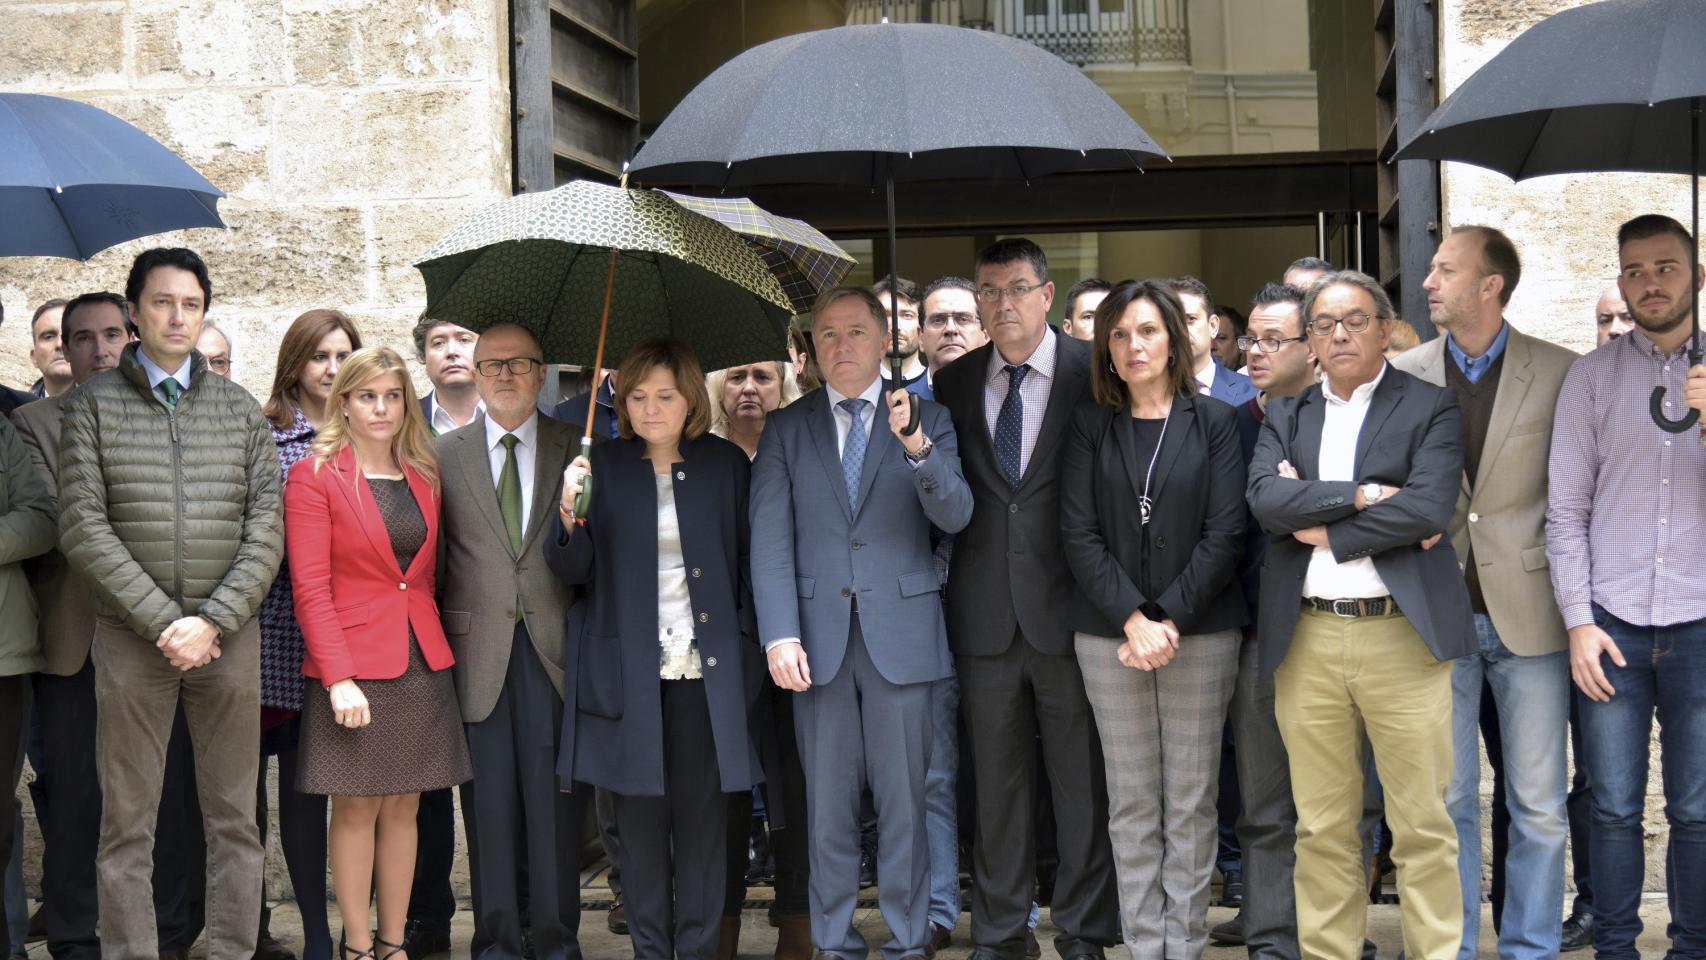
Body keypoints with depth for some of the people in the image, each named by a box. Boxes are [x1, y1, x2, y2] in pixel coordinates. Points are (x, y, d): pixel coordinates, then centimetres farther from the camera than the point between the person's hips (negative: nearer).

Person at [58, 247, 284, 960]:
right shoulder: (93, 405, 5)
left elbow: (267, 527, 3)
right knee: (126, 823, 1)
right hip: (129, 637, -1)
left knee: (234, 820, 4)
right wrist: (166, 621, -11)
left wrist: (212, 621, -9)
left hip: (229, 636, 2)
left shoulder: (239, 408, 10)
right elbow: (83, 529, -4)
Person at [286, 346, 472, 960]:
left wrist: (433, 640, 1)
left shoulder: (425, 477, 11)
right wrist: (338, 678, -16)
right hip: (353, 666, -5)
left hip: (421, 663, 5)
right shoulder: (314, 477, -4)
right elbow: (310, 588, -9)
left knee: (402, 808, 9)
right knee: (356, 810, 1)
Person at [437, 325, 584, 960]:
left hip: (555, 648, 0)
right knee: (490, 806, 3)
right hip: (479, 656, 0)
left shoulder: (578, 448, 8)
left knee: (554, 802, 1)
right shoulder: (444, 454, 9)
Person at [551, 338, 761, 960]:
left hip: (708, 670, 0)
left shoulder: (726, 464, 7)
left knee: (702, 814, 2)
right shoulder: (601, 469, 5)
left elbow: (749, 562, 10)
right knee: (641, 815, 3)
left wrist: (747, 644, -1)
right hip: (630, 671, 0)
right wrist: (570, 521, -19)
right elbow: (573, 572, 1)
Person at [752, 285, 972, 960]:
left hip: (901, 634, -1)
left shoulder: (926, 419, 7)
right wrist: (779, 634, -10)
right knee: (827, 804, 6)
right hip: (819, 638, 1)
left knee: (903, 801, 4)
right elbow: (770, 541, 1)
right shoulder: (785, 429, 9)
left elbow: (955, 516, -7)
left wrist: (916, 446, -23)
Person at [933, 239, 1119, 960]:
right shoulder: (954, 384, 9)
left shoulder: (1093, 372, -2)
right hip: (985, 613, 3)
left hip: (1066, 603, -3)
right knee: (996, 780, 10)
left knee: (1082, 779, 3)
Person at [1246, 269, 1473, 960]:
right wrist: (1361, 496, -12)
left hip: (1401, 634, -3)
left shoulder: (1431, 409, 3)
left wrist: (1322, 528, -7)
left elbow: (1428, 507, -12)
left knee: (1423, 825, 0)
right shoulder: (1285, 418, 14)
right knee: (1321, 828, 8)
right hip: (1306, 640, 3)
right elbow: (1265, 500, -4)